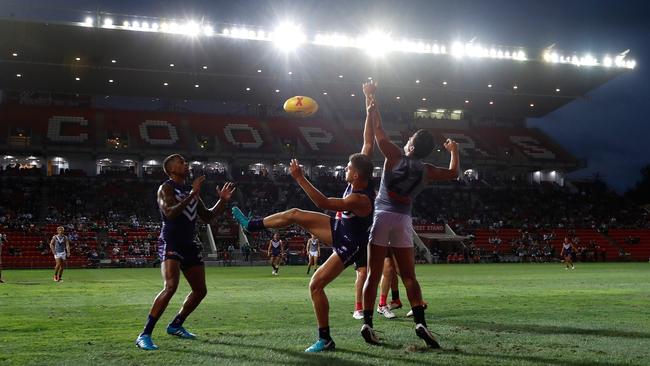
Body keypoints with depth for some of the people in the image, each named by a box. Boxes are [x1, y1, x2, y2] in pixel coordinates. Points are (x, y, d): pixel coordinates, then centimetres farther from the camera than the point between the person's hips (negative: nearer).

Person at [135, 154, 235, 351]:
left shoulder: (191, 190, 16)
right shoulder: (166, 188, -7)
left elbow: (208, 217, 21)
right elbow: (170, 213, -26)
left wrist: (222, 201, 9)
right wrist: (192, 195, -27)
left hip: (189, 245, 9)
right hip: (171, 244, -9)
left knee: (200, 290, 13)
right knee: (170, 287, -27)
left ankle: (175, 325, 32)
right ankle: (144, 335, -22)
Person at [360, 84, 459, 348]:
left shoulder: (395, 157, 0)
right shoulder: (427, 171, 6)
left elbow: (377, 130, 4)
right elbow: (453, 173, 23)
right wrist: (454, 151, 38)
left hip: (382, 216, -1)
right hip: (403, 220, 2)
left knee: (373, 274, -1)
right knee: (409, 276, 6)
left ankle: (367, 323, -7)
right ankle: (420, 322, -8)